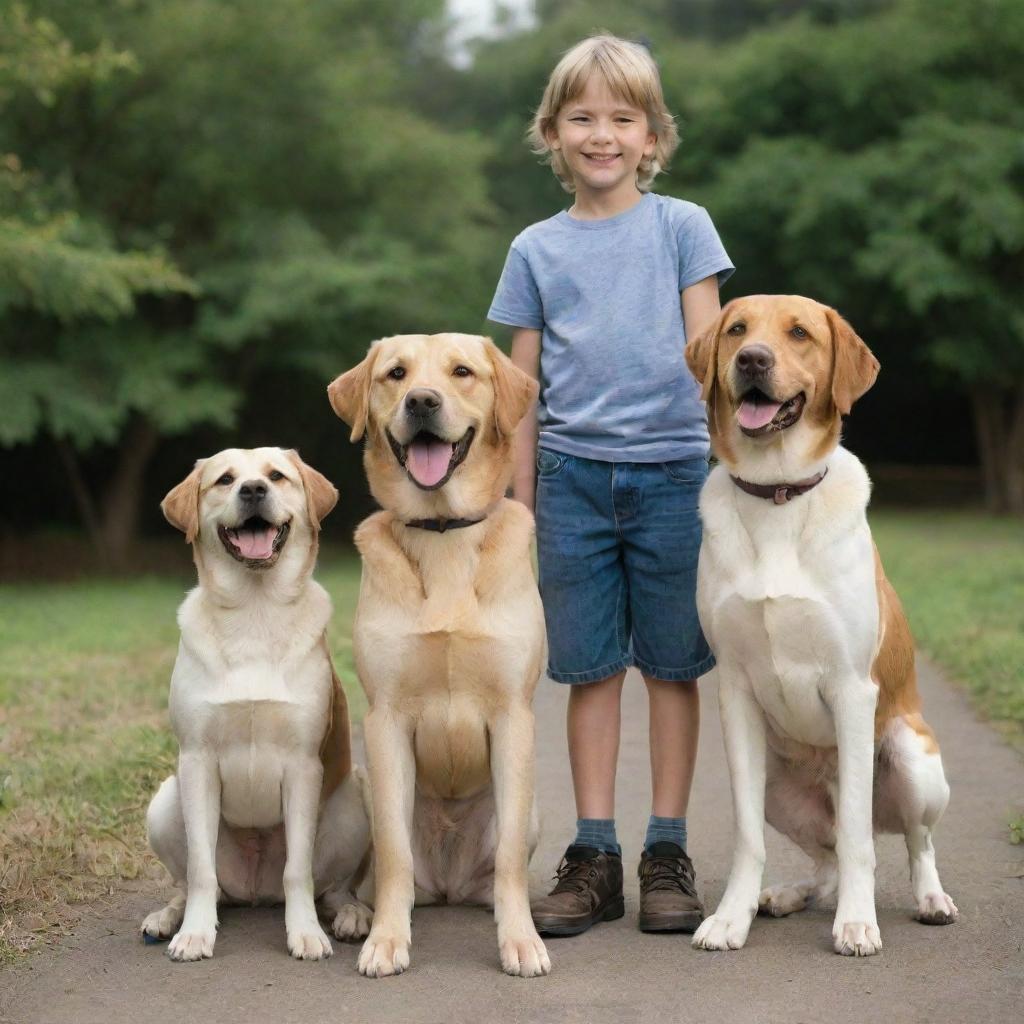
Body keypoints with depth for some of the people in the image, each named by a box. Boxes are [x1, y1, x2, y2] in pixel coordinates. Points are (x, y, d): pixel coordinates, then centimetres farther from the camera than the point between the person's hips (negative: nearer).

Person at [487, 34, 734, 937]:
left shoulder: (682, 227, 6)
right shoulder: (536, 250, 10)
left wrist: (728, 456, -3)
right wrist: (522, 503, 9)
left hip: (672, 472, -1)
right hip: (573, 474, 1)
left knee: (672, 664, 4)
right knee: (592, 667, 4)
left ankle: (668, 851, 13)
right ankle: (594, 855, 10)